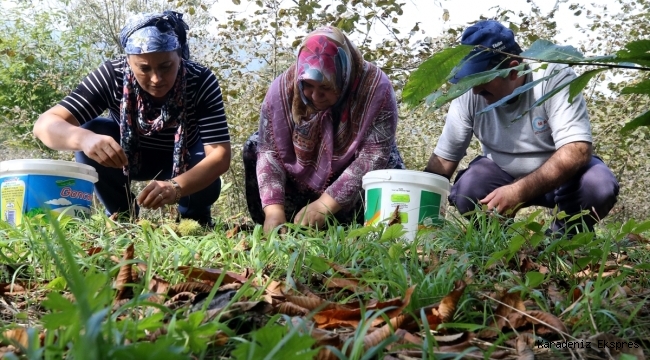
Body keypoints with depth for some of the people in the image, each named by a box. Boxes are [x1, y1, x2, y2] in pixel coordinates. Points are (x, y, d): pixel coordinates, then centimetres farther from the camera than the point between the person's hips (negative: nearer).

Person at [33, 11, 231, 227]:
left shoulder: (201, 81, -31)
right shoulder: (112, 76, -30)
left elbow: (221, 154, -37)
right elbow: (45, 124, -35)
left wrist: (175, 186, -56)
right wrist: (84, 138, -59)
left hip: (185, 161, 0)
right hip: (127, 156, 1)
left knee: (205, 189, -32)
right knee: (90, 140, -29)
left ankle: (193, 218, 7)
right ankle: (124, 217, -5)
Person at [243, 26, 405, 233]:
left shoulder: (376, 87, -28)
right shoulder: (283, 88, -22)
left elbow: (373, 156, -31)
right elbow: (270, 152, -20)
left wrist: (325, 205, -38)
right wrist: (274, 209, -33)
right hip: (301, 185, 2)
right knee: (256, 146, -13)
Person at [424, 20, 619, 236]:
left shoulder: (554, 77, -26)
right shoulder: (469, 94, -19)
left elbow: (578, 150, -34)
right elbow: (443, 158, -12)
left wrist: (520, 191, -45)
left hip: (561, 172, -1)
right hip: (502, 172, 1)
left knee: (600, 186, -31)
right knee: (465, 193, -28)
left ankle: (563, 238, 0)